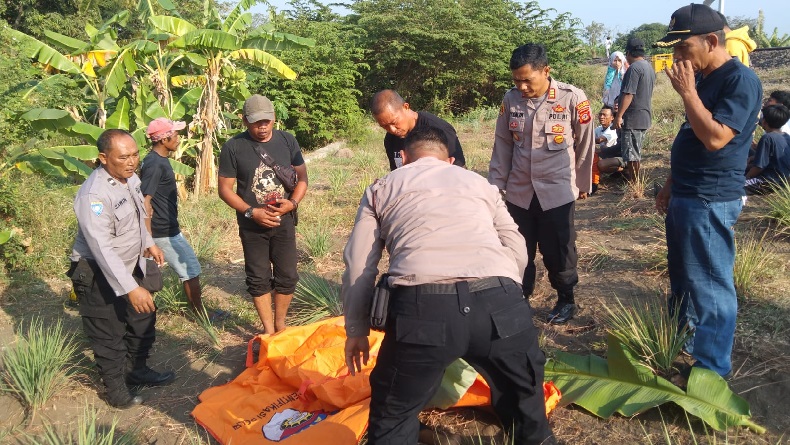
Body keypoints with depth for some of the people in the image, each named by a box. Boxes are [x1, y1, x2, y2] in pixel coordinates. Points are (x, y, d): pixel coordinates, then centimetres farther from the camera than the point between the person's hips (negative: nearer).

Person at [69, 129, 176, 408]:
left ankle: (137, 370, 41)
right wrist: (131, 289, -35)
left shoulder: (131, 178, -2)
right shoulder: (94, 194, -29)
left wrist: (148, 243, 22)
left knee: (143, 319, 20)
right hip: (98, 273, -9)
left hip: (129, 265, 9)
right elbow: (102, 248, -33)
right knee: (108, 335, 4)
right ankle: (116, 391, 23)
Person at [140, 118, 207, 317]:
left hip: (167, 228, 9)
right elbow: (144, 202, -24)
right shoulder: (155, 164, -20)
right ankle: (200, 314, 16)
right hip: (164, 232, -9)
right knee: (191, 270, 3)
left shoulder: (159, 159, 10)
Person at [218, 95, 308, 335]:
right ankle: (268, 329, 23)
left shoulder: (287, 140, -2)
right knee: (259, 279, 7)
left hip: (284, 222, 2)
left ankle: (280, 324, 29)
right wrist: (251, 212, -17)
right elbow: (225, 189, -6)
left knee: (287, 277, 7)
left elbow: (302, 176, 4)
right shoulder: (233, 147, -9)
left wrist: (293, 202, -14)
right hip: (252, 225, -2)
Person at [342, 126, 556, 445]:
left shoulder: (381, 188, 25)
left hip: (422, 307, -2)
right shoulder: (478, 182, 30)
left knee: (392, 415, 22)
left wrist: (356, 331, 29)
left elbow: (358, 267, 20)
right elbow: (518, 253, 26)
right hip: (499, 304, 3)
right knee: (524, 400, 29)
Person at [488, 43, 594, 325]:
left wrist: (583, 183, 7)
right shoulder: (511, 99, -4)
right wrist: (495, 182, 6)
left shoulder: (572, 99, -13)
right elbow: (503, 144, 6)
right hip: (519, 191, 3)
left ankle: (566, 300, 29)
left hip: (557, 191, -3)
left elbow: (584, 145, -1)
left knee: (557, 251, 8)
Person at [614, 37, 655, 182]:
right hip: (645, 116, 9)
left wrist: (619, 116, -19)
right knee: (636, 151, 18)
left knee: (631, 153, -2)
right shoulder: (649, 67, 14)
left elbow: (628, 94, -22)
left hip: (633, 117, -9)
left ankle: (632, 182, 4)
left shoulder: (634, 68, -16)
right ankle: (630, 175, 29)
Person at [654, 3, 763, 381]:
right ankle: (680, 347, 35)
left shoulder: (740, 80, -15)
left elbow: (715, 138, -26)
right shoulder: (703, 79, 13)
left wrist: (687, 92, -19)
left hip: (711, 202, -10)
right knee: (682, 278, 19)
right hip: (686, 197, 10)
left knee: (709, 286, -1)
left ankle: (710, 370, 11)